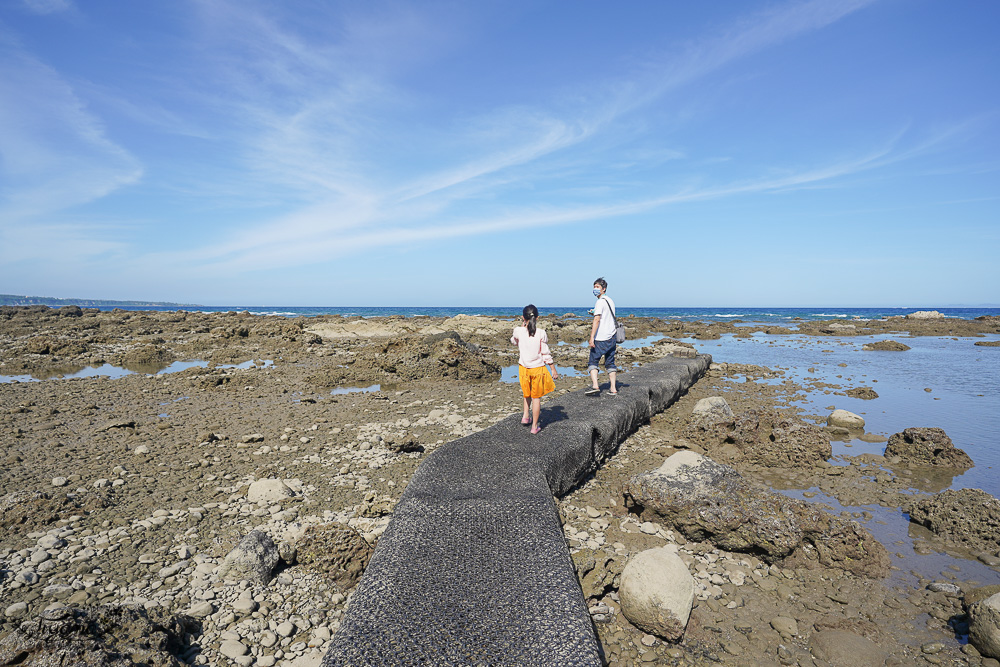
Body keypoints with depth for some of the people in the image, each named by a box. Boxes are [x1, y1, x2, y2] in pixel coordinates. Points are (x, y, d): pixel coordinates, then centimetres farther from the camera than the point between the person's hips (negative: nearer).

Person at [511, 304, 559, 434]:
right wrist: (553, 370, 3)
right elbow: (546, 353, -7)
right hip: (538, 368, -1)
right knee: (536, 397, 10)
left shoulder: (518, 331, -10)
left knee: (526, 393, 27)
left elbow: (514, 340, 15)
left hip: (523, 368, 2)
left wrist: (523, 324, 14)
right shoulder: (541, 333, -13)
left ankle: (525, 416, 22)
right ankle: (534, 426, 17)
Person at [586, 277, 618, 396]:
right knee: (610, 363, 12)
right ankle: (613, 389, 11)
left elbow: (597, 320, -20)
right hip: (611, 337, 8)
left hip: (601, 338, -8)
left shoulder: (600, 302, -11)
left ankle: (594, 385, -16)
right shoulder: (610, 301, 16)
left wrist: (592, 337, -24)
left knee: (593, 361, -3)